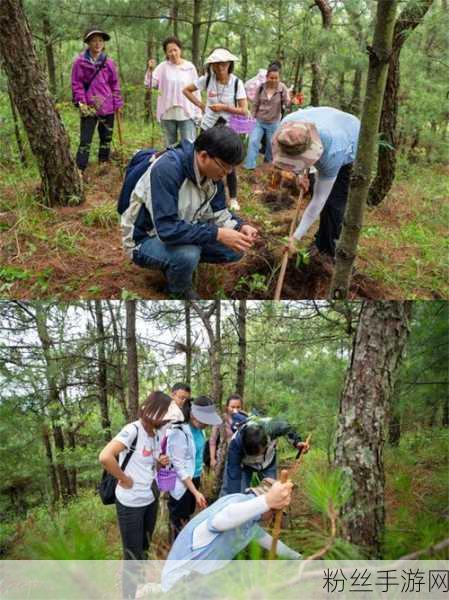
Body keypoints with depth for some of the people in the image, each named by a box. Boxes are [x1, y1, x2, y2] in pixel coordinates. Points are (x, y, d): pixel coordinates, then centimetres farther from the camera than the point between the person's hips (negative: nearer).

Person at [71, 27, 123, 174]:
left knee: (106, 139, 12)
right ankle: (79, 171, -5)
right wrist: (81, 102, -10)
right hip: (89, 107, -3)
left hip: (107, 107, 4)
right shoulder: (80, 62, -3)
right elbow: (76, 84, -2)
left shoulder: (109, 62, 6)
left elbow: (115, 84, 10)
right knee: (85, 140, -6)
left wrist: (118, 104, 7)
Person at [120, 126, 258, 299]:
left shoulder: (212, 172, -9)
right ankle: (180, 291, -2)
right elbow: (166, 229, -38)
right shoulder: (167, 168, -33)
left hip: (184, 233, 7)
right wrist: (217, 234, -39)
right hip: (145, 240, -7)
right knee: (187, 254, -36)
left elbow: (218, 213, 1)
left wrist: (240, 227, -20)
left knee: (235, 249, -7)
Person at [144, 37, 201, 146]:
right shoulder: (163, 67, 1)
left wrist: (197, 113, 3)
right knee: (170, 146, 11)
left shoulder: (190, 67, 2)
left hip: (187, 113, -1)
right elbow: (149, 84, -8)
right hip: (168, 113, 1)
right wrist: (150, 69, -25)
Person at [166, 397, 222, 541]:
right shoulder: (179, 432, -24)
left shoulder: (199, 429, -1)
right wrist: (196, 492, -23)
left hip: (194, 479, 8)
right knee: (179, 524, 7)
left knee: (187, 517, 21)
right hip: (181, 484, -8)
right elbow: (179, 467, -22)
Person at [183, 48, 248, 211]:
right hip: (208, 127, 2)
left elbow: (244, 111, -14)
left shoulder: (236, 82, -12)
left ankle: (233, 199, 17)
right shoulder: (207, 79, -7)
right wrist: (200, 105, -3)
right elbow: (186, 90, 6)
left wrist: (224, 107, -23)